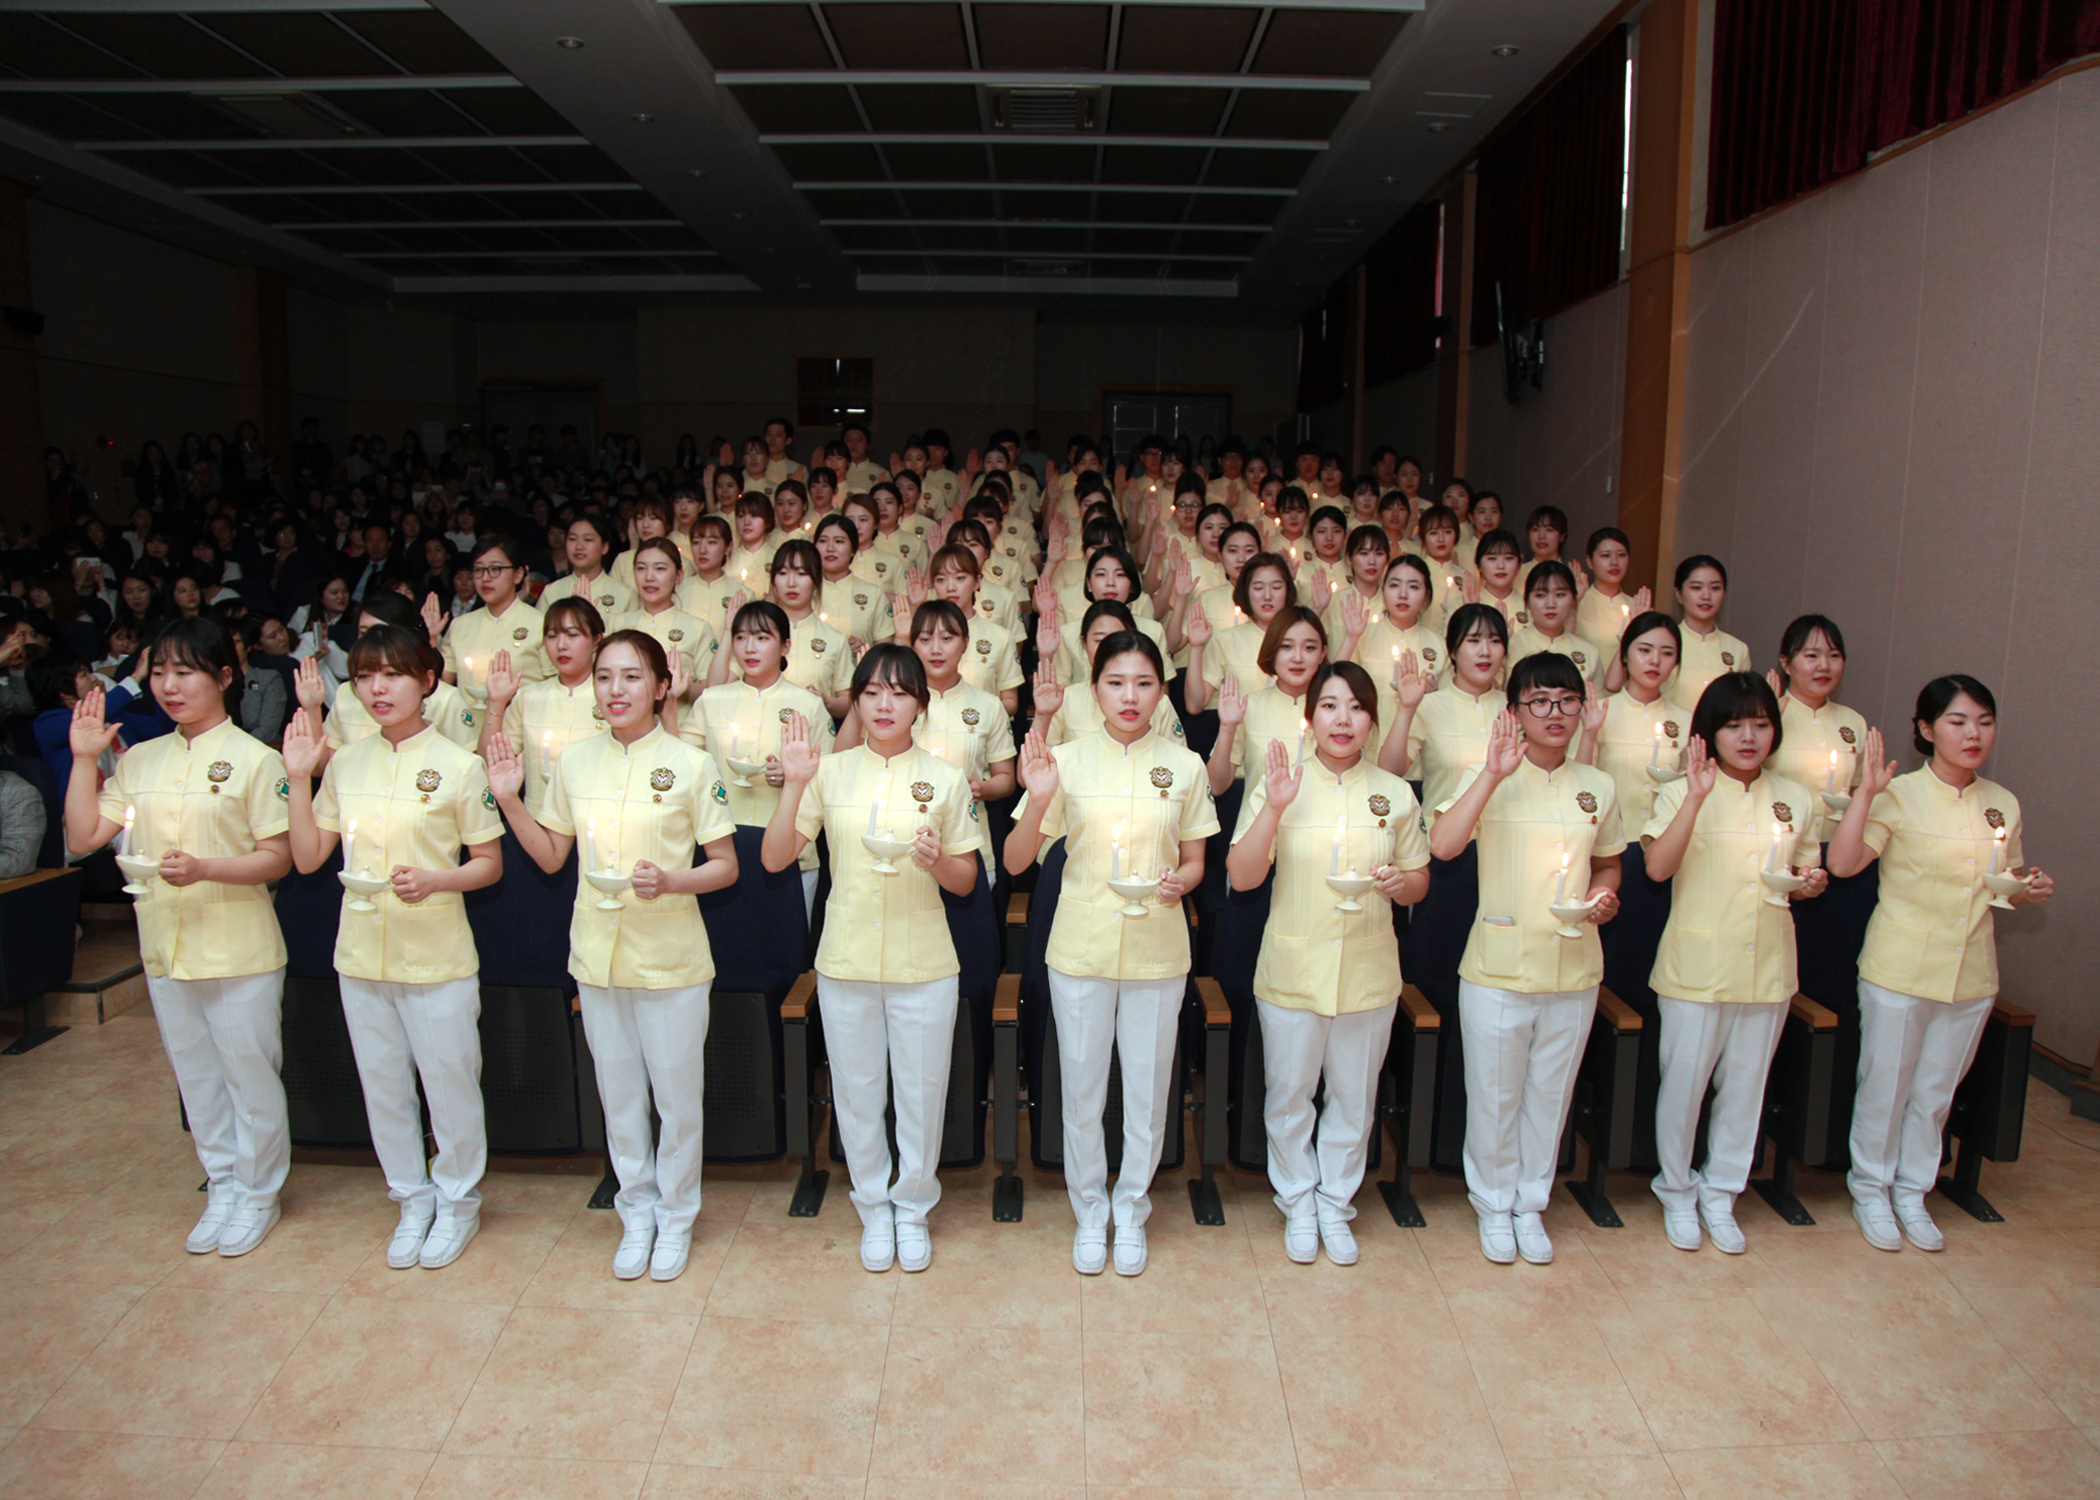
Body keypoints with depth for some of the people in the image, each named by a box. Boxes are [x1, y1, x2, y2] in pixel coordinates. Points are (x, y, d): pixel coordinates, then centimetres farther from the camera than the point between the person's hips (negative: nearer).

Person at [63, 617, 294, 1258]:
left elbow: (278, 857, -11)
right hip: (166, 948, 6)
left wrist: (204, 869, -25)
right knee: (196, 1077, 16)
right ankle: (222, 1189, 32)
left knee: (250, 1074, 6)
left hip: (239, 950, -5)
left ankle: (257, 1194, 24)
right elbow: (83, 836, 6)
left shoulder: (253, 759, -9)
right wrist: (84, 758, 1)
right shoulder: (140, 760, 8)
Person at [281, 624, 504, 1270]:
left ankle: (457, 1199, 29)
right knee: (383, 1087, 15)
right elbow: (307, 857, 5)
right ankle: (412, 1199, 34)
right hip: (362, 952, 4)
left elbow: (489, 864, -4)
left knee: (450, 1084, 7)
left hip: (437, 956, -4)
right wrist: (299, 778, -3)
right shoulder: (345, 763, 4)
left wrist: (433, 881, -21)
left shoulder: (457, 765, -9)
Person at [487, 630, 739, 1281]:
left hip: (670, 959, -3)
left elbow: (726, 865, -5)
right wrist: (508, 799, -2)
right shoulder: (575, 761, 3)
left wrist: (670, 880, -23)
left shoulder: (691, 764, -9)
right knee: (619, 1097, 15)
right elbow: (550, 857, 11)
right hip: (598, 956, 4)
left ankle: (676, 1217, 29)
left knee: (678, 1097, 8)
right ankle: (636, 1214, 34)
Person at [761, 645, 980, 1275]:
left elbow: (966, 881, 4)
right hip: (846, 960, 1)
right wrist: (794, 784, -15)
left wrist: (936, 861, -18)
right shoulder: (830, 772, 0)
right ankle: (873, 1207, 32)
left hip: (924, 963, 0)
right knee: (856, 1091, 12)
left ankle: (913, 1207, 31)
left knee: (921, 1090, 9)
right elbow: (774, 858, -4)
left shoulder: (945, 779, 0)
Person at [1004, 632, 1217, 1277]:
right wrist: (1039, 797, -21)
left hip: (1157, 952, 1)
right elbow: (1016, 861, -4)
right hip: (1080, 949, 0)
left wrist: (1178, 881, -15)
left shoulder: (1184, 765, 1)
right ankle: (1089, 1214, 31)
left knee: (1148, 1087, 10)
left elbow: (1195, 861, 8)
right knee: (1082, 1087, 10)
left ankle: (1132, 1213, 32)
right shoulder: (1066, 760, -3)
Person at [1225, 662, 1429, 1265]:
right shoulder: (1279, 784, -5)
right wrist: (1273, 808, -22)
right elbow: (1242, 876, -10)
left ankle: (1336, 1203, 33)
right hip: (1292, 970, -2)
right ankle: (1298, 1203, 32)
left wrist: (1400, 884, -13)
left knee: (1354, 1097, 14)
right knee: (1289, 1095, 10)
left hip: (1369, 972, 2)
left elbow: (1419, 880, 10)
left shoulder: (1395, 794, 2)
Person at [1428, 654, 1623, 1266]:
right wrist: (1494, 773, -27)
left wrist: (1603, 895, -2)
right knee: (1494, 1094, 9)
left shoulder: (1597, 788, 5)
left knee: (1551, 1093, 15)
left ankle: (1531, 1203, 34)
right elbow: (1443, 844, -24)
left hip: (1574, 969, 3)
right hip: (1499, 967, -3)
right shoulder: (1488, 778, -7)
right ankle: (1494, 1205, 30)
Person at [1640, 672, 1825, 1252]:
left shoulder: (1796, 800, 8)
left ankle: (1720, 1194, 30)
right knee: (1684, 1083, 5)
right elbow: (1658, 866, -21)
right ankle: (1677, 1192, 25)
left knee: (1745, 1085, 13)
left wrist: (1809, 883, -5)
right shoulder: (1683, 794, -6)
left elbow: (1803, 875, 19)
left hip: (1767, 968, 4)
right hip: (1697, 966, -4)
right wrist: (1696, 797, -28)